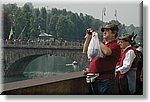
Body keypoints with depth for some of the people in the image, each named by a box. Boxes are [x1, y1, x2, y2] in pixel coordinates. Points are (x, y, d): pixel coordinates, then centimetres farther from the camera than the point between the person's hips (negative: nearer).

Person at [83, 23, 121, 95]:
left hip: (105, 80, -8)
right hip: (94, 80, 8)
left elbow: (107, 52, -26)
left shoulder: (115, 45, -4)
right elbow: (85, 51, 24)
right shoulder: (101, 44, 20)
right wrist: (88, 37, 14)